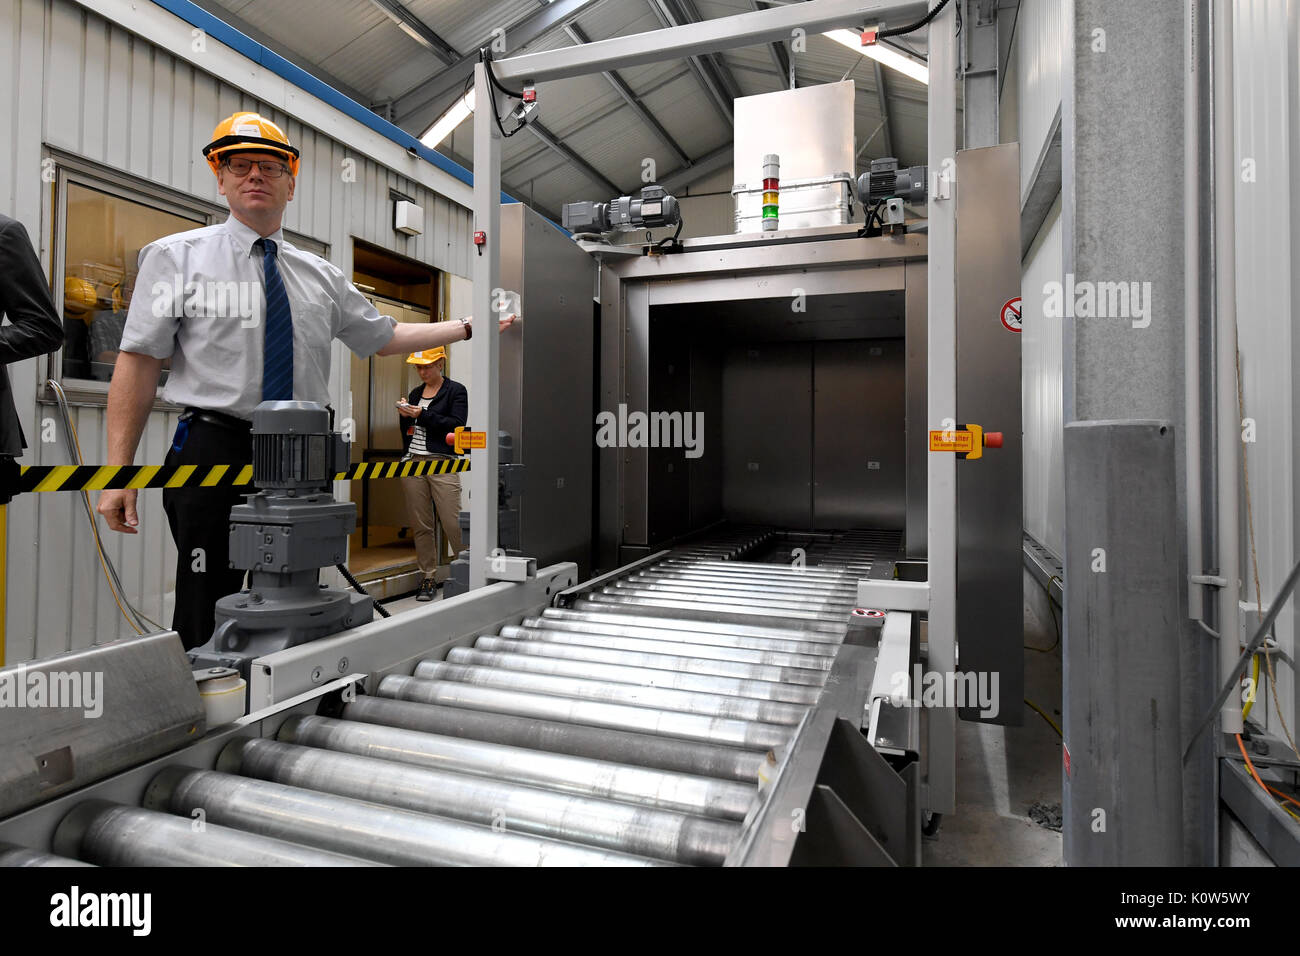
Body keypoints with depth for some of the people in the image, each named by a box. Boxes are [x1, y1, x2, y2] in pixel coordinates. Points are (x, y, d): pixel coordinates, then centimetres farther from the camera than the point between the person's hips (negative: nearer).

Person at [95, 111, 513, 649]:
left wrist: (468, 327, 16)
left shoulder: (321, 276, 13)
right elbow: (139, 363, -2)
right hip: (215, 450, -3)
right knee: (206, 622, -2)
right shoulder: (176, 257, 3)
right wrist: (120, 472, -8)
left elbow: (384, 338, 22)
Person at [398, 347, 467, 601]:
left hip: (442, 464, -5)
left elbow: (457, 425, -10)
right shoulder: (414, 393, 19)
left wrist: (422, 415, -13)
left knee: (452, 523, -10)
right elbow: (406, 432, 23)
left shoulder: (455, 391, 3)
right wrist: (405, 414, 3)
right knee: (420, 525, 5)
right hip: (413, 463, 5)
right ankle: (428, 578, 13)